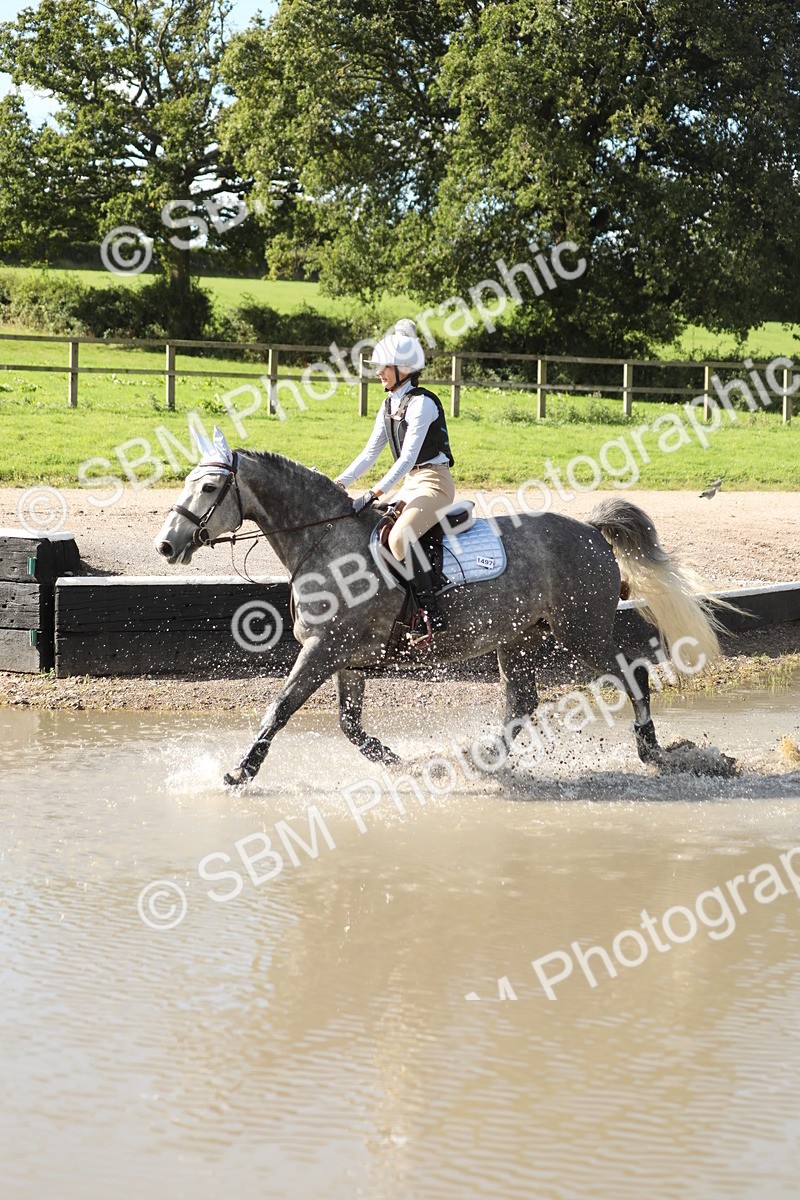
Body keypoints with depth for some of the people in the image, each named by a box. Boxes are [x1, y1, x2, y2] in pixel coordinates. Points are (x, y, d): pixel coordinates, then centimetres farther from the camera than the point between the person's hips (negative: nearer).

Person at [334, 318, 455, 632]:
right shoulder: (389, 405, 11)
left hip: (434, 482, -10)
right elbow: (370, 452, 12)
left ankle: (433, 612, -27)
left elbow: (407, 458, -23)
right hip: (410, 484, 10)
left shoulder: (421, 403, -16)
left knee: (400, 537, -29)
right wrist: (339, 483, 0)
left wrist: (373, 494, -28)